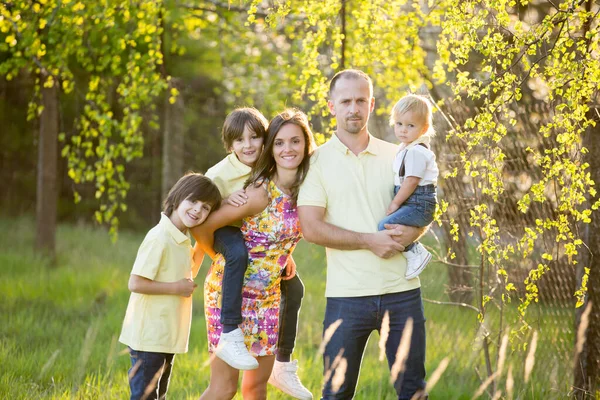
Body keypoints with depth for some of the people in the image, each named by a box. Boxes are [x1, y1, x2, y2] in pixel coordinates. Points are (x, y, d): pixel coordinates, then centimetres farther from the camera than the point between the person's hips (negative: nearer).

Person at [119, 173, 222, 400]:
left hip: (167, 337, 10)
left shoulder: (183, 240, 10)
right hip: (148, 337, -10)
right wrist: (176, 288, -17)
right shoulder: (159, 238, -19)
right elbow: (135, 283, -24)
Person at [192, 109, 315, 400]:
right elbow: (203, 227, -17)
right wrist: (220, 257, 1)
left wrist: (284, 257, 7)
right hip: (231, 289, -6)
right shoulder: (261, 192, -20)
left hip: (267, 296, 6)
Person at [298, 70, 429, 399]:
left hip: (402, 290, 3)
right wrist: (370, 241, -14)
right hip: (347, 295, -2)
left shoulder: (396, 156, 11)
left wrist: (409, 233, -10)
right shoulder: (317, 161, 1)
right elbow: (311, 228, -8)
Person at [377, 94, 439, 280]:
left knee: (386, 225, -23)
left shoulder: (416, 152, -16)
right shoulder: (404, 149, 16)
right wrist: (395, 203, 16)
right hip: (409, 204, 10)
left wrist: (395, 203, -13)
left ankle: (416, 254, -14)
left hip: (418, 206, -10)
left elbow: (411, 181, -20)